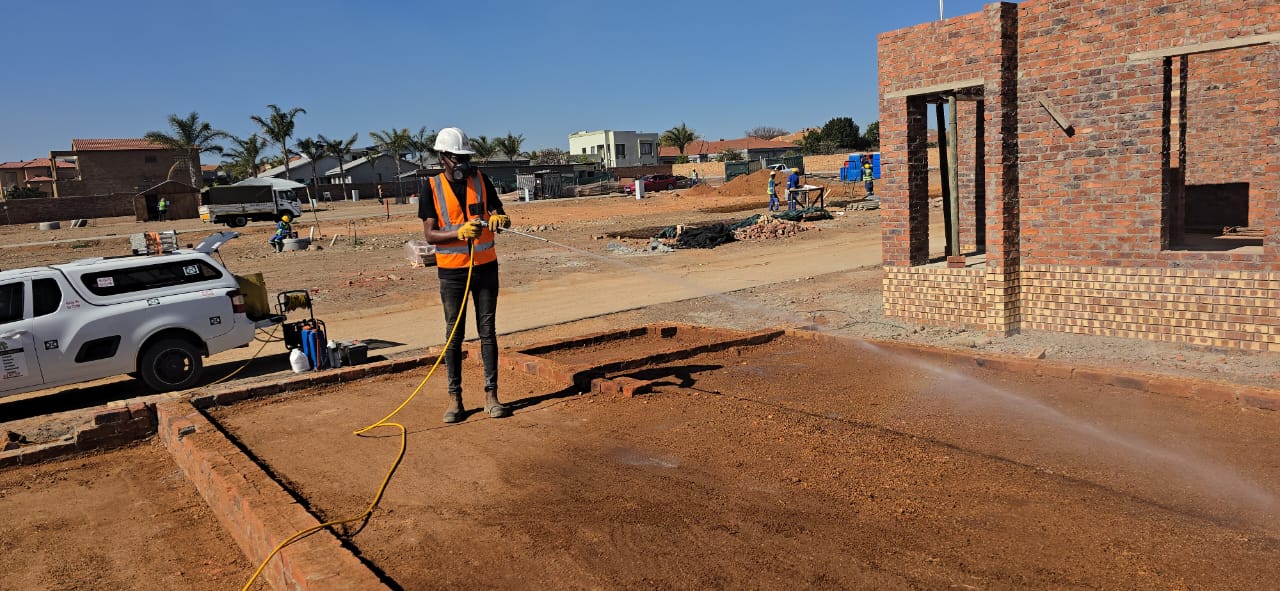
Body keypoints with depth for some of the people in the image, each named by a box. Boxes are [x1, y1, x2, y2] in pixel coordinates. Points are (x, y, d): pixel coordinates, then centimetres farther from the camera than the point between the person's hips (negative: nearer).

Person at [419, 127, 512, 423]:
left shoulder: (481, 180, 3)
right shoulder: (432, 189, -4)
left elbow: (502, 217, 2)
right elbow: (429, 234, -9)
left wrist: (500, 219, -23)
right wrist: (459, 232, -26)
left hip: (485, 267, 2)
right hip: (452, 271, -2)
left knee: (487, 332, 5)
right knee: (454, 334, 4)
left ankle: (490, 395, 11)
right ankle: (454, 399, 10)